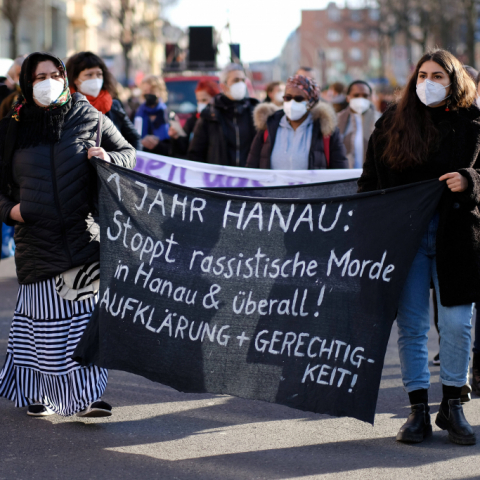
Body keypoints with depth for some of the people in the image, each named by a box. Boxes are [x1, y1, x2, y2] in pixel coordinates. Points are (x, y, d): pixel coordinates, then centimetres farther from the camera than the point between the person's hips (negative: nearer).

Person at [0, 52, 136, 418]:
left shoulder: (89, 119, 7)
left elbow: (128, 153, 16)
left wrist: (108, 158, -6)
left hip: (83, 233, 0)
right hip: (38, 239, 0)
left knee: (87, 309, -6)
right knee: (44, 316, -1)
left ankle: (86, 394, 0)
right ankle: (37, 391, 14)